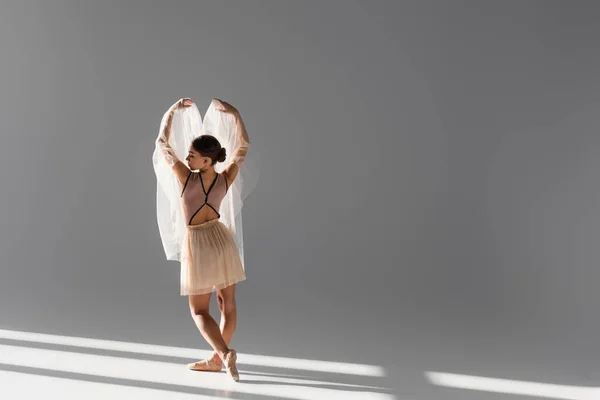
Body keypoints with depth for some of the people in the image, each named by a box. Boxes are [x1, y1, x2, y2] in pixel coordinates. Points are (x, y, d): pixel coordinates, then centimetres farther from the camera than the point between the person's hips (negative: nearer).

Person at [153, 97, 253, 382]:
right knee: (228, 304, 12)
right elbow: (243, 145, 6)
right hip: (222, 240, 4)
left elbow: (162, 144, -6)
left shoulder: (186, 177, -19)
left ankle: (225, 353, -13)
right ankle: (216, 359, 20)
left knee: (199, 311, 6)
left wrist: (172, 111, 4)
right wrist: (234, 114, 2)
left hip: (196, 245, -4)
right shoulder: (226, 179, -9)